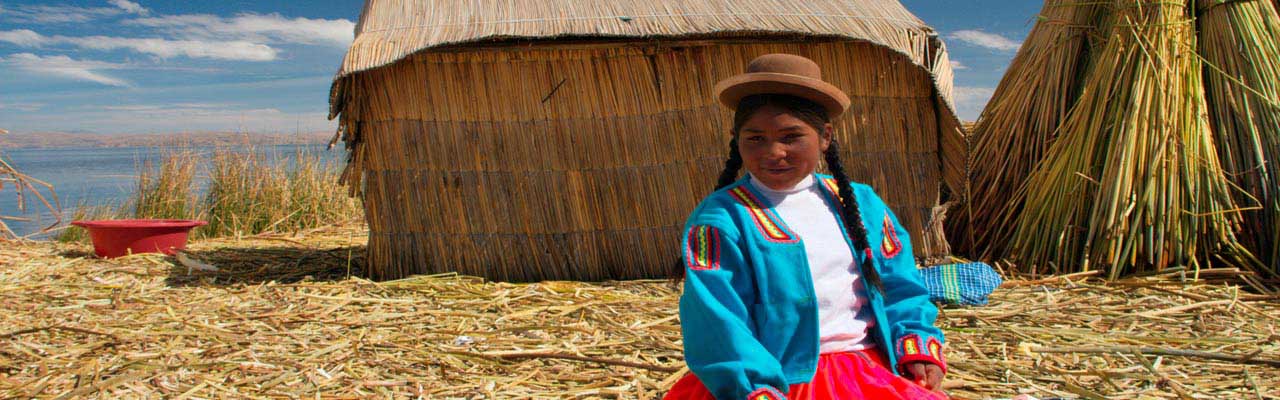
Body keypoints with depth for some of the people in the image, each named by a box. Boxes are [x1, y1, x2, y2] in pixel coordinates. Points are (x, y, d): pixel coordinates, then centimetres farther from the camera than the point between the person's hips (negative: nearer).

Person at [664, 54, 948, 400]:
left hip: (872, 370, 4)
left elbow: (900, 288, 16)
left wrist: (918, 347, -1)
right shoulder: (721, 218, -4)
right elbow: (717, 320, -12)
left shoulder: (860, 203, 14)